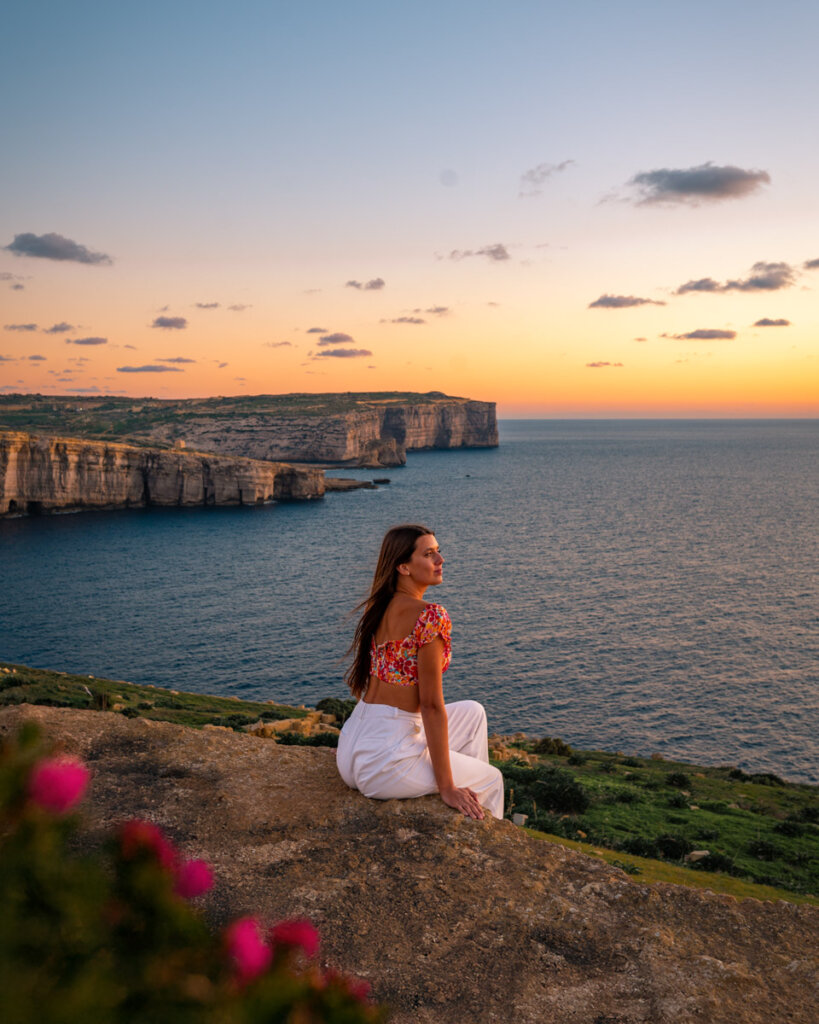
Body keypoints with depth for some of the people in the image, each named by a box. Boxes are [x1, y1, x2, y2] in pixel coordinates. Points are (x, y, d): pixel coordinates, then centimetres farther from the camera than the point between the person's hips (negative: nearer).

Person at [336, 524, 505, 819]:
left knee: (472, 712, 25)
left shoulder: (375, 607, 8)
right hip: (386, 758, -8)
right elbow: (431, 704, -18)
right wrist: (447, 787, -12)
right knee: (492, 780, 16)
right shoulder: (430, 615, -18)